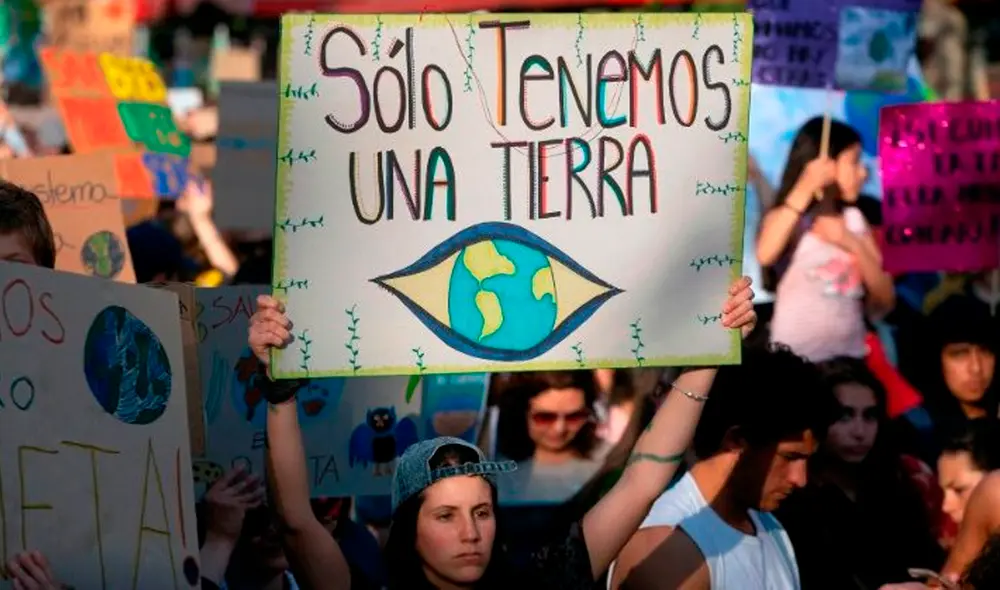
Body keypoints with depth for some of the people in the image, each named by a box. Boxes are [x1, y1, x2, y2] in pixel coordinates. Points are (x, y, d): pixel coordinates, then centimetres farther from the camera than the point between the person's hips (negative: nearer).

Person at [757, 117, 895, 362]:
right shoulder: (787, 217, -6)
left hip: (850, 354, 5)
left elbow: (886, 298, 5)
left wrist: (854, 245, -10)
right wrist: (805, 188, -30)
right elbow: (764, 255, -31)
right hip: (796, 355, -5)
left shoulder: (854, 219, 9)